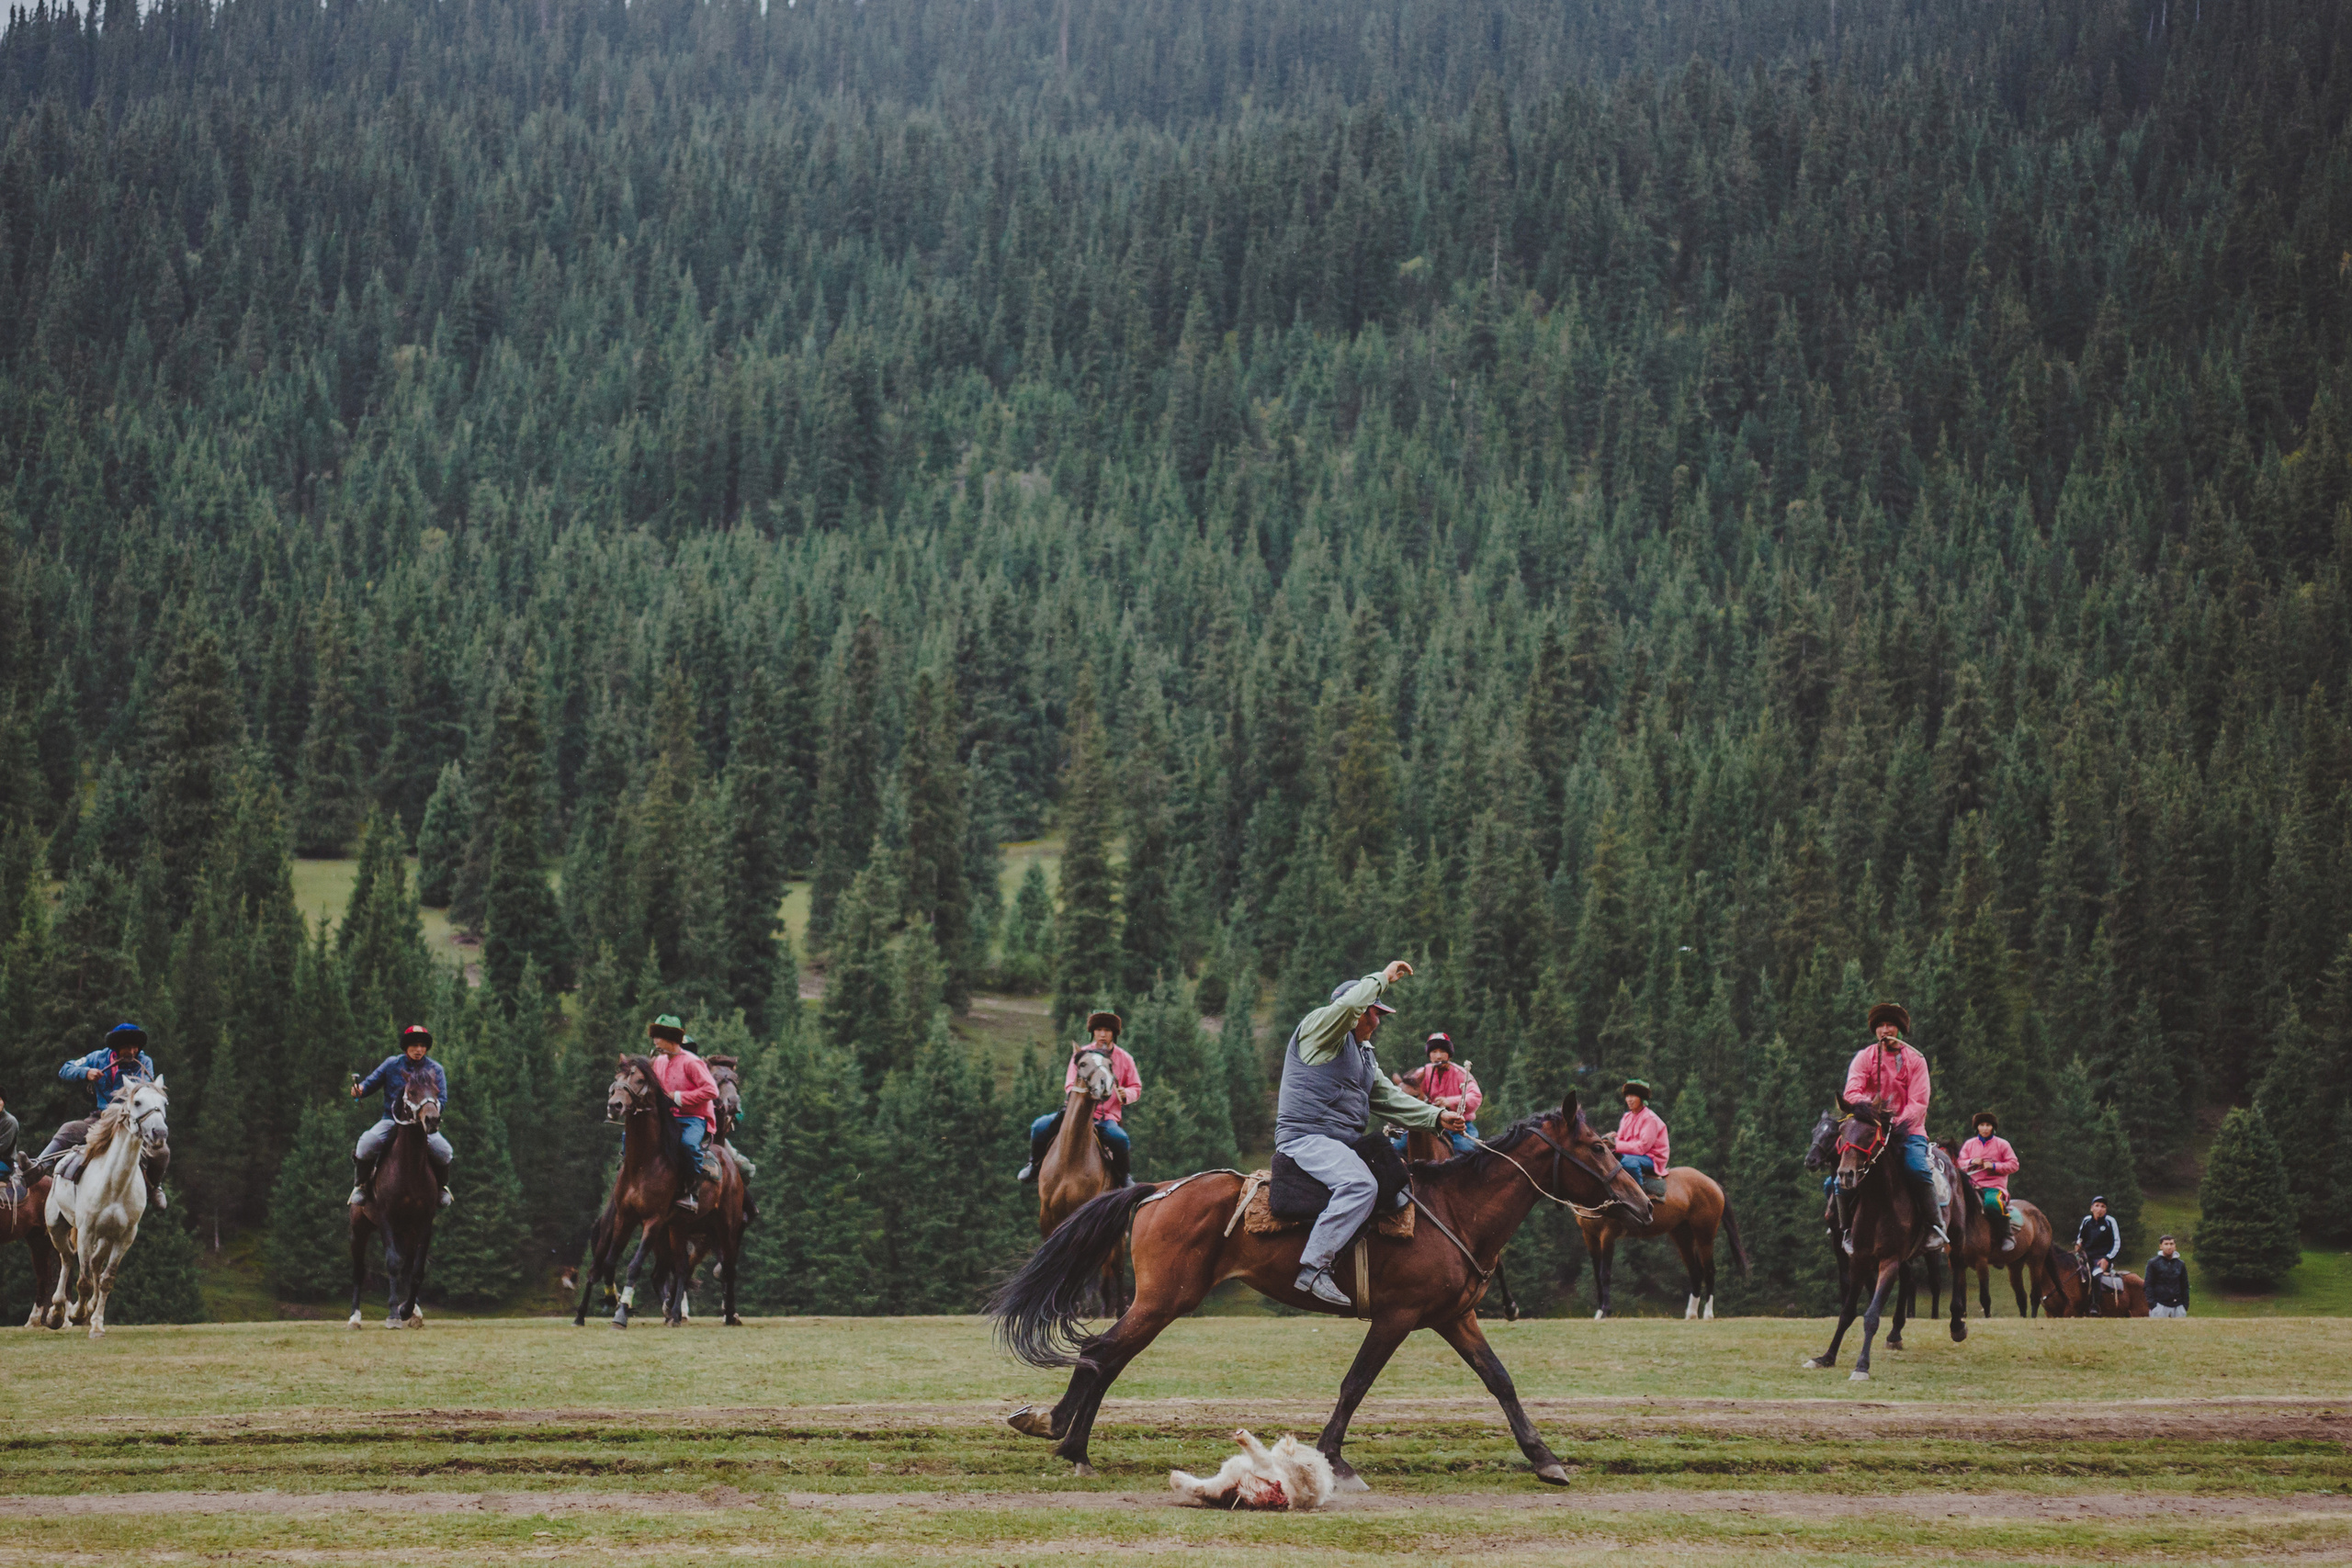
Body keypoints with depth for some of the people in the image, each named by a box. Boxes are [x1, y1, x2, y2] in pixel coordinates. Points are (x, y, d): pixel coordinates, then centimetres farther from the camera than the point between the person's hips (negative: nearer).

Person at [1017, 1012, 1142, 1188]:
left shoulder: (1125, 1059, 4)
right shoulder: (1081, 1054, 4)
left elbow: (1136, 1088, 13)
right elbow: (1070, 1086, 6)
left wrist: (1125, 1094, -12)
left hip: (1107, 1116, -1)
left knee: (1120, 1139, -34)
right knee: (1040, 1127, -18)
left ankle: (1124, 1175, -5)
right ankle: (1034, 1165, 9)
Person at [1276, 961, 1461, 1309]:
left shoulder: (1365, 1055, 27)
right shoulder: (1320, 1027, -2)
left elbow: (1388, 1098, 22)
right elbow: (1350, 1004, -23)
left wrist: (1437, 1116, 10)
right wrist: (1383, 977, -10)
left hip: (1345, 1145, 10)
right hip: (1307, 1137, -10)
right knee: (1360, 1185, -33)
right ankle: (1313, 1268, -37)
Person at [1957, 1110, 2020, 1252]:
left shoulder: (2002, 1144, 6)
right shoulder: (1969, 1144, 14)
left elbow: (2013, 1165, 2)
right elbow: (1960, 1163, 14)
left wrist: (1994, 1166, -12)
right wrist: (1972, 1162, -8)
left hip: (1995, 1186, -4)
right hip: (1973, 1185, 4)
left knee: (1991, 1203, -36)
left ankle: (2007, 1236, -20)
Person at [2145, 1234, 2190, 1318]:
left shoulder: (2181, 1264, 14)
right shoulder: (2153, 1263, 4)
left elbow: (2185, 1286, 18)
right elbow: (2148, 1285, 1)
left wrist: (2185, 1304, 8)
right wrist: (2151, 1304, -8)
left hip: (2178, 1304, 3)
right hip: (2159, 1305, -3)